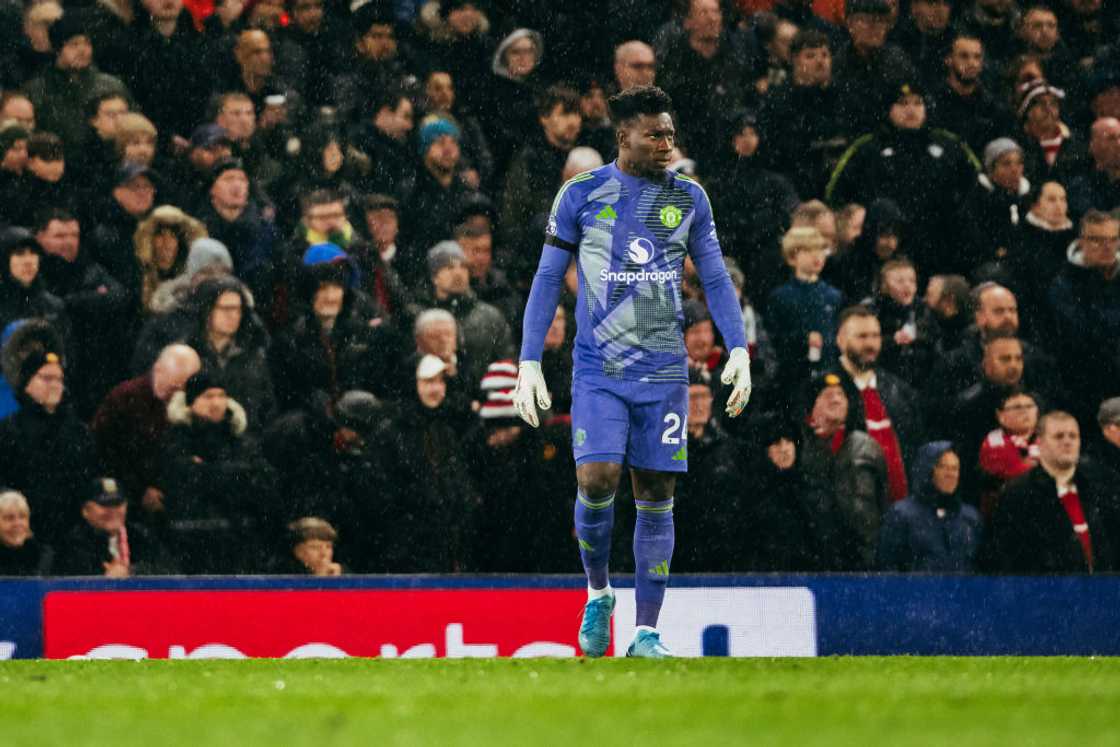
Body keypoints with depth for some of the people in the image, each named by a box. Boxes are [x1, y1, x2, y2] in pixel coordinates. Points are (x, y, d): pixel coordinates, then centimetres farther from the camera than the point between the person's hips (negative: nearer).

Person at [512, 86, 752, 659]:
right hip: (598, 370, -2)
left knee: (656, 494, 0)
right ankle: (598, 592, 10)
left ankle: (646, 633, 5)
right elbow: (548, 279, 4)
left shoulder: (688, 198, 6)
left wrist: (739, 349, -3)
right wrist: (529, 363, -2)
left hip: (664, 373, 2)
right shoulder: (581, 195, 0)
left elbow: (715, 279, 11)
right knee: (596, 479, -17)